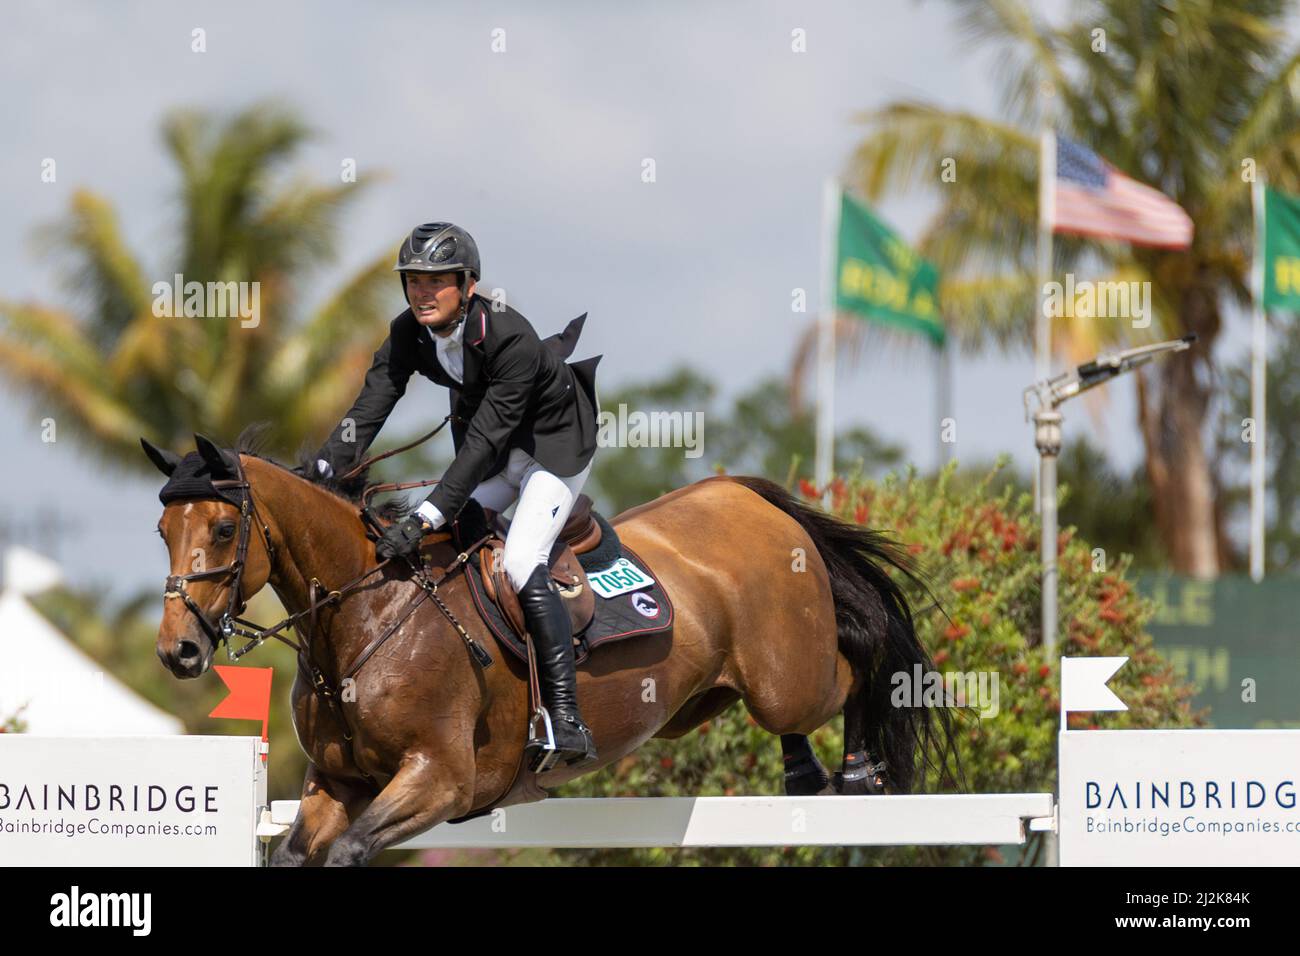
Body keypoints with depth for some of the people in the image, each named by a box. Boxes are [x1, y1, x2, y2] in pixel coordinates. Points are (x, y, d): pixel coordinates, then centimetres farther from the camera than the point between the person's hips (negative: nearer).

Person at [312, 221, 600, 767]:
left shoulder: (510, 338, -35)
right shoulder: (409, 333, -15)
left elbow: (485, 440, -38)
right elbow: (369, 408, -20)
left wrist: (426, 517, -44)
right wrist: (320, 475, -36)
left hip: (557, 442, -8)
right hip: (491, 438, 8)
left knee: (521, 565, -21)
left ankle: (567, 717, -21)